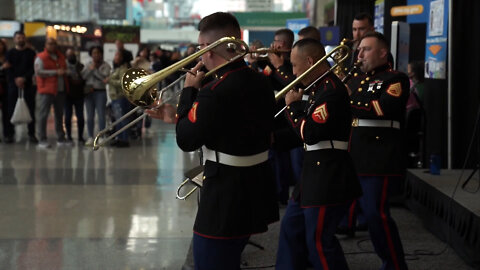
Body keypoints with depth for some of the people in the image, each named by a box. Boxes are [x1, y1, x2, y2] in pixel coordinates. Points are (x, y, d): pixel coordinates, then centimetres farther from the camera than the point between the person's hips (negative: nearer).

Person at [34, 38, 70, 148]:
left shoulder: (61, 56, 17)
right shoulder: (41, 57, -3)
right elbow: (38, 72, -15)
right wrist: (56, 72, -17)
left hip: (60, 90, 6)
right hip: (46, 91, -6)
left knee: (59, 115, 11)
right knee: (42, 115, -7)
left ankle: (61, 139, 19)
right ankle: (42, 140, -4)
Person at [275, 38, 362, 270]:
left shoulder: (332, 90, -18)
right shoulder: (320, 88, 14)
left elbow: (310, 134, -23)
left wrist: (293, 106, -9)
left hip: (329, 177, -11)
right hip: (316, 172, 11)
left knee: (318, 241, -6)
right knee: (291, 228, 19)